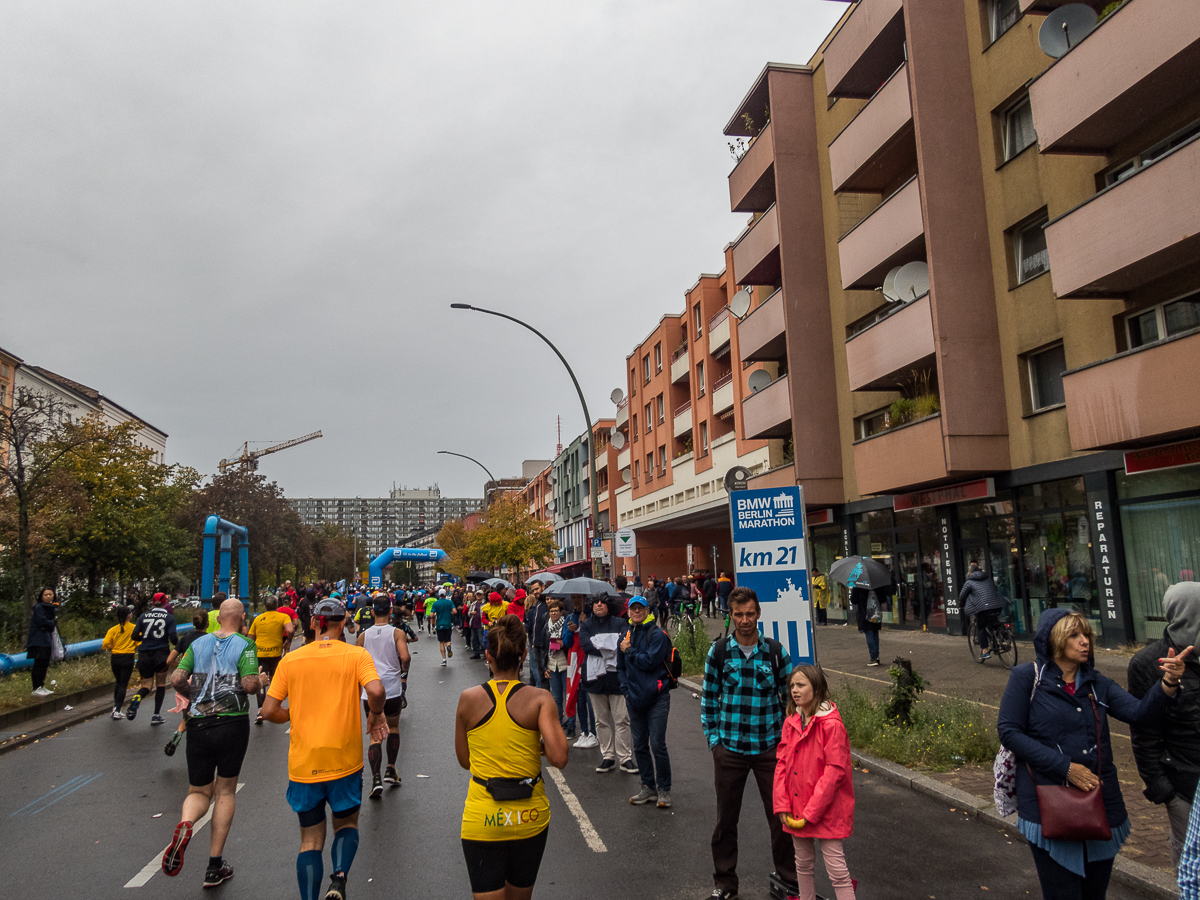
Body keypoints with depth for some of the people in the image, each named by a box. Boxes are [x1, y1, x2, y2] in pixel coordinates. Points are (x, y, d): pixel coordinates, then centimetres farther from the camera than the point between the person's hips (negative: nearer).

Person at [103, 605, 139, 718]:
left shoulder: (113, 629, 0)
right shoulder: (134, 628, -6)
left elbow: (105, 644, -9)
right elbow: (139, 644, -9)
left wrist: (112, 649, 11)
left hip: (115, 658, 3)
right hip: (128, 658, -3)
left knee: (118, 683, 22)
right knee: (123, 684, 2)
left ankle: (115, 706, 21)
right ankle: (117, 711, -3)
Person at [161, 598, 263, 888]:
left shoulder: (198, 643, 6)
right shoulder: (245, 645, -6)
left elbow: (177, 679, 0)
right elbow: (250, 684, -17)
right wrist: (260, 681, 5)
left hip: (198, 724, 3)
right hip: (232, 724, -3)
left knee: (199, 792, 17)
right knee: (225, 791, 12)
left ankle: (185, 823, -19)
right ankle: (214, 867, 14)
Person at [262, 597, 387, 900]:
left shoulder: (290, 659, 1)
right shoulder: (356, 654, -6)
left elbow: (269, 711, -1)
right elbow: (376, 691, -21)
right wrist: (375, 715, -2)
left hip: (303, 764, 1)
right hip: (345, 761, -1)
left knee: (310, 839, 15)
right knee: (346, 824, 19)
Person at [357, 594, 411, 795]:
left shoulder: (363, 635, 5)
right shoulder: (397, 633, -4)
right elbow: (405, 657, -17)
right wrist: (404, 668, 4)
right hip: (392, 688, -1)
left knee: (375, 735, 5)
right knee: (393, 727, 22)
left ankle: (376, 778, -9)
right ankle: (391, 770, 18)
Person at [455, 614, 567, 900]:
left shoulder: (468, 699, -8)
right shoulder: (540, 699, -12)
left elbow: (464, 761, 3)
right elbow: (559, 758, -21)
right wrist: (539, 744, -1)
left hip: (482, 820, -1)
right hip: (530, 817, 1)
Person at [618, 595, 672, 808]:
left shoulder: (657, 634, -8)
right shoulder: (626, 635, 11)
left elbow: (650, 662, -18)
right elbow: (621, 667, 18)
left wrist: (629, 651, -7)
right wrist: (626, 690, 6)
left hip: (656, 698, -6)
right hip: (635, 699, 6)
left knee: (658, 745, -5)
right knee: (639, 746, 10)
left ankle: (664, 790, 8)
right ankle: (648, 787, 22)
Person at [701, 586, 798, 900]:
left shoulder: (775, 651, -4)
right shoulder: (718, 652, -4)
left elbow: (791, 697, 6)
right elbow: (709, 699, 4)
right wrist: (713, 739, 0)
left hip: (770, 747, 0)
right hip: (729, 749, 0)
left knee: (780, 815, 8)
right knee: (726, 818, 10)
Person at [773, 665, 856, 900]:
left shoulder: (831, 724, -17)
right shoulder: (790, 722, 4)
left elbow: (835, 770, -18)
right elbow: (781, 763, 5)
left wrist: (812, 811, -18)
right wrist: (782, 805, -4)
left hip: (827, 810, -6)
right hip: (796, 809, 6)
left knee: (836, 870, 0)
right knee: (803, 864, 19)